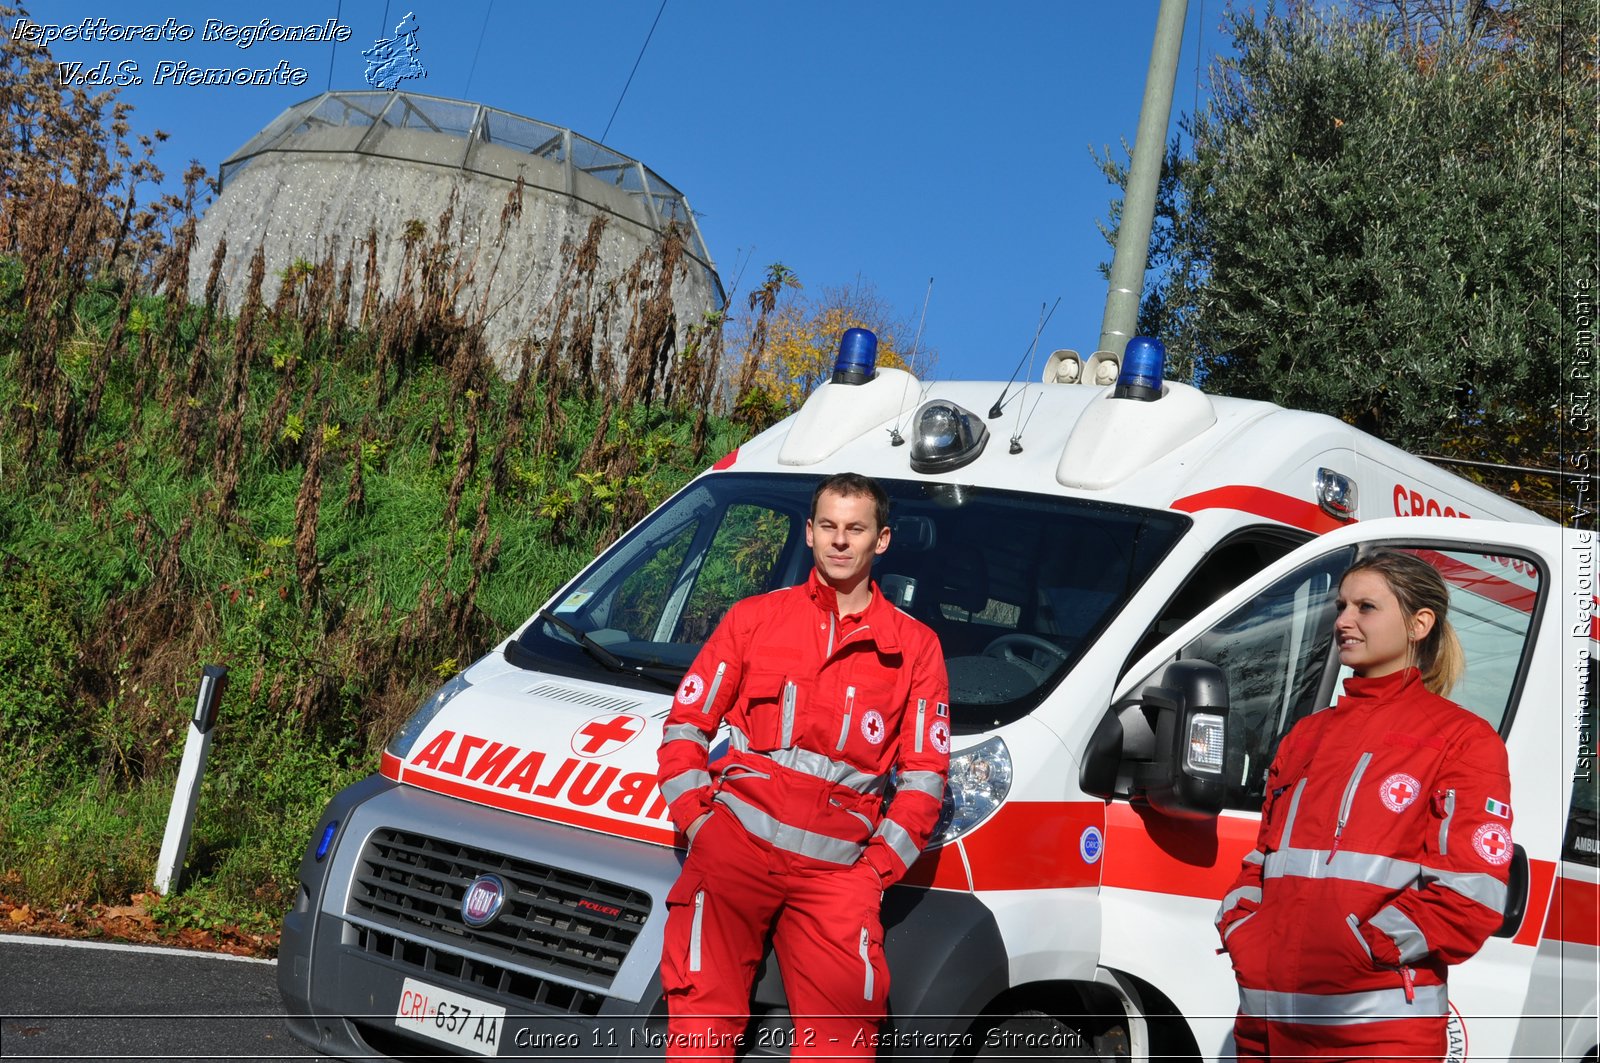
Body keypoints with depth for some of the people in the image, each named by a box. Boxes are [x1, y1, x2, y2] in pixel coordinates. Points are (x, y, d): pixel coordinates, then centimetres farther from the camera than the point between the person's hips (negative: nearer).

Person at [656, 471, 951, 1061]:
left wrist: (877, 867, 2)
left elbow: (924, 774, 12)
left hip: (837, 867, 0)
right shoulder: (755, 617, 15)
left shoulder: (915, 646, 14)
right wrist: (699, 821, 1)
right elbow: (684, 724, 14)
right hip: (735, 844, 0)